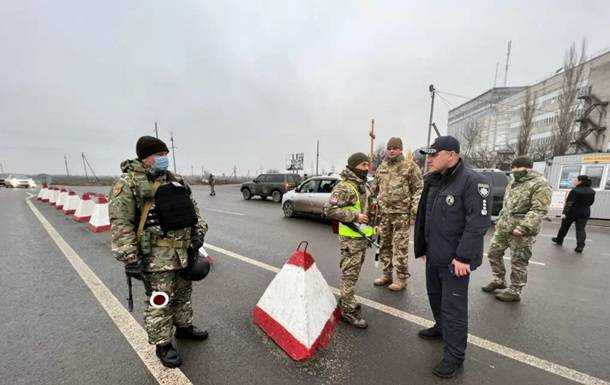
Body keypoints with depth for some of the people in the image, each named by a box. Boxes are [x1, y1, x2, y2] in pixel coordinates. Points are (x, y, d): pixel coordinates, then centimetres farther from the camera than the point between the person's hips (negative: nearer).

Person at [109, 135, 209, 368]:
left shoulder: (175, 180, 12)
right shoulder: (128, 183, -9)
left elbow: (192, 206, 17)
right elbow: (120, 223, -14)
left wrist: (199, 231, 4)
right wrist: (130, 258, -17)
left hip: (185, 250, 7)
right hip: (157, 256, -7)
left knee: (183, 293, 21)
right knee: (160, 302, 7)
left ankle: (184, 327, 42)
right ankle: (163, 345, 26)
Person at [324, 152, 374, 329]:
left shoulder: (364, 186, 13)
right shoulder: (344, 187, -17)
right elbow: (329, 209, -24)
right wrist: (355, 216, -23)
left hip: (363, 236, 9)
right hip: (350, 237, -9)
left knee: (353, 273, 19)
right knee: (350, 274, -1)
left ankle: (345, 301, 35)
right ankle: (349, 311, 11)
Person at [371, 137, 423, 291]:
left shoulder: (410, 166, -2)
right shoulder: (382, 167, 13)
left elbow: (419, 188, -4)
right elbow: (374, 188, 20)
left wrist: (415, 206, -14)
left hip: (402, 213, -6)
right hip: (383, 213, 6)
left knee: (400, 247, -1)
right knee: (384, 245, 13)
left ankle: (402, 278, 14)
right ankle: (386, 274, 27)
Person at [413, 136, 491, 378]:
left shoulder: (471, 181, -17)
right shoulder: (433, 182, 8)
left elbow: (479, 222, -22)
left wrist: (463, 257, -23)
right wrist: (422, 247, 14)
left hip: (455, 260, -8)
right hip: (434, 256, 8)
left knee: (454, 308, 4)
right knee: (435, 296, 24)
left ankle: (454, 356, 22)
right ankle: (441, 328, 49)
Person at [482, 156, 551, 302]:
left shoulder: (540, 184, -12)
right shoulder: (513, 183, 15)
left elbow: (539, 210, -20)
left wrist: (523, 228, -27)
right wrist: (499, 220, 21)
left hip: (521, 231, -8)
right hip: (503, 227, 8)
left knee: (518, 263, 4)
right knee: (493, 252, 13)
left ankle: (514, 292, 19)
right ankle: (499, 280, 31)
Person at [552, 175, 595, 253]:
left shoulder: (575, 191, -18)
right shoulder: (592, 191, 3)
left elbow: (569, 203, -23)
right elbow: (591, 202, 13)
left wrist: (564, 213, -25)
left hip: (572, 212, -5)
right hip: (585, 213, 5)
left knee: (564, 226, 12)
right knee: (580, 229, 4)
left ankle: (559, 240, 27)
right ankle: (580, 246, -8)